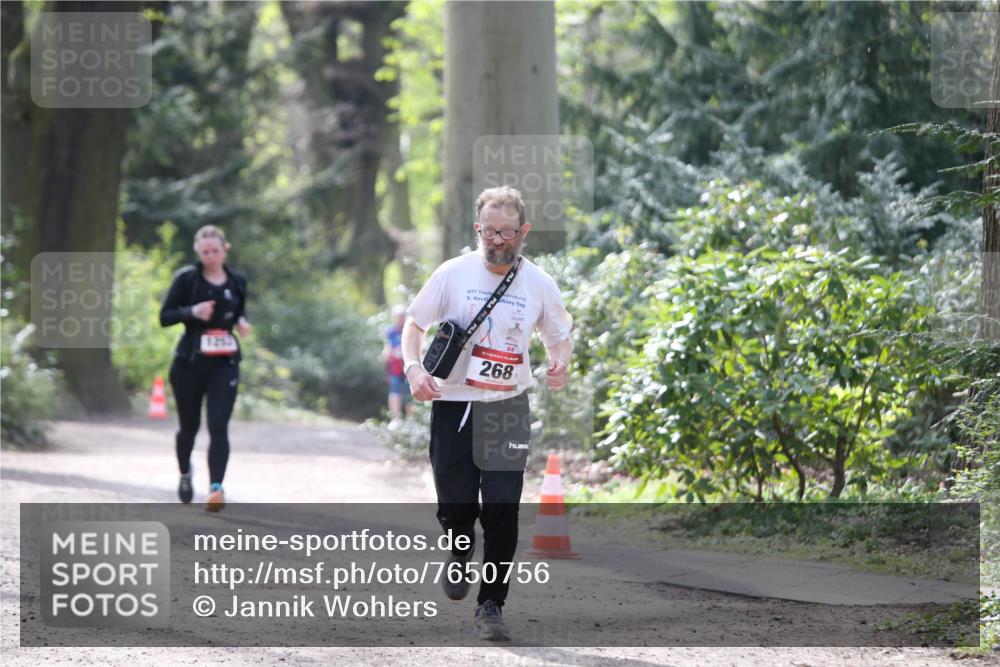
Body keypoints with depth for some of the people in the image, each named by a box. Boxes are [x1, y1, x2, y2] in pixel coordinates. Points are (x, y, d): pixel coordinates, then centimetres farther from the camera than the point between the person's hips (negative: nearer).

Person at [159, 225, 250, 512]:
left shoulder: (237, 282, 7)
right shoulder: (186, 279, -4)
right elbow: (165, 317, -4)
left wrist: (241, 322, 1)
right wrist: (192, 311, -22)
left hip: (224, 365, 1)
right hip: (190, 362, -1)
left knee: (218, 426, -14)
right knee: (189, 426, 12)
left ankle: (216, 488, -22)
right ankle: (185, 474, 41)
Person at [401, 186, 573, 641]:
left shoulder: (539, 285, 0)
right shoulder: (453, 274, -4)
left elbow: (559, 337, 14)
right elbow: (413, 325, 5)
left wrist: (560, 363, -10)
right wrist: (413, 368, -14)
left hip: (508, 409, 0)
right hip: (452, 404, 0)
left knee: (502, 511, -8)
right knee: (455, 509, -1)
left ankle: (490, 605, 3)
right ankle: (460, 554, 35)